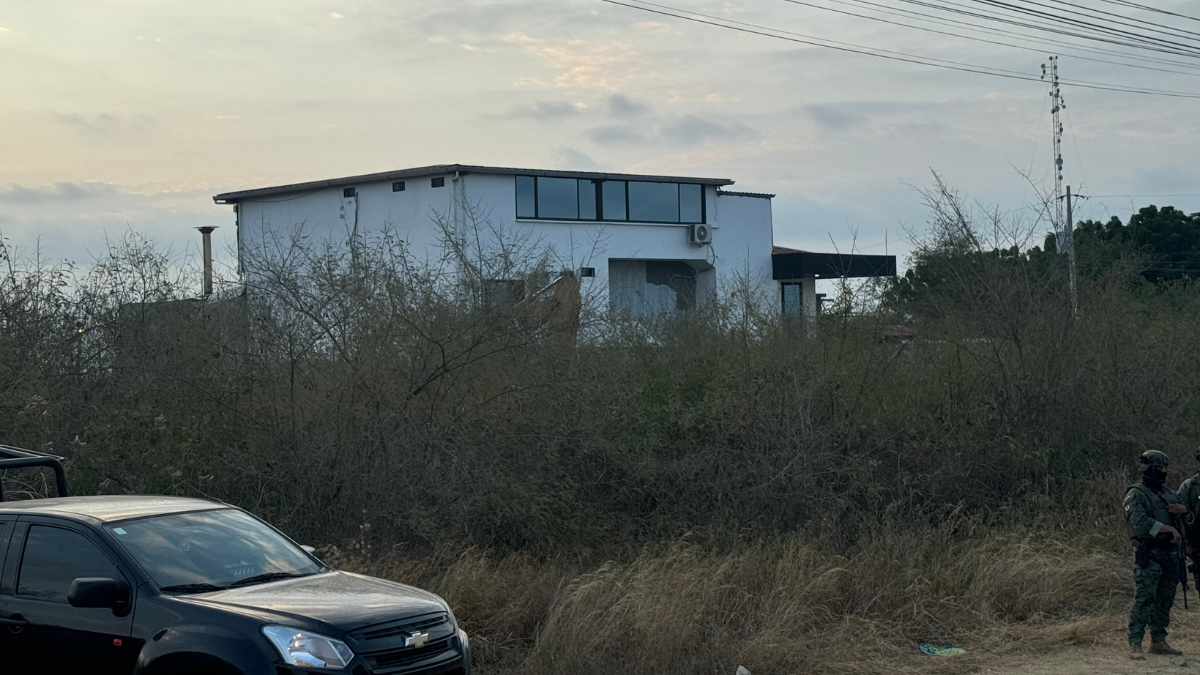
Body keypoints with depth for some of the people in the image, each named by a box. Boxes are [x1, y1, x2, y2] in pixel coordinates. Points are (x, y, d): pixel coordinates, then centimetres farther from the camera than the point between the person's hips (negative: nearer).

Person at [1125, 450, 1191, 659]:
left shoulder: (1169, 493, 18)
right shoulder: (1136, 494, -5)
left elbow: (1191, 519, 23)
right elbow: (1140, 522, -19)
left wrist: (1184, 510, -1)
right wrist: (1169, 528, -16)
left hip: (1169, 553, 7)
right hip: (1148, 553, -7)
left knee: (1165, 600, 9)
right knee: (1144, 599, -12)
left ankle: (1158, 641, 17)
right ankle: (1135, 644, -13)